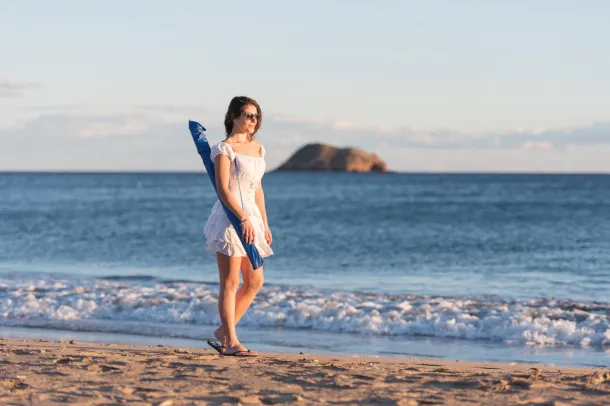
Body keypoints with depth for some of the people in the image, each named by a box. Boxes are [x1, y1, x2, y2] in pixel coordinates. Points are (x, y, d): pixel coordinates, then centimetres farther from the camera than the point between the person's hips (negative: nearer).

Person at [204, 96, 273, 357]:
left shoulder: (257, 148, 15)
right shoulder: (224, 148, -8)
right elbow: (223, 189, -14)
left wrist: (264, 224, 16)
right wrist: (243, 219, -21)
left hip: (251, 218, 8)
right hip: (230, 217, -8)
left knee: (255, 282, 8)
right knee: (230, 282, -5)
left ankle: (223, 331, 18)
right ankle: (231, 342, -2)